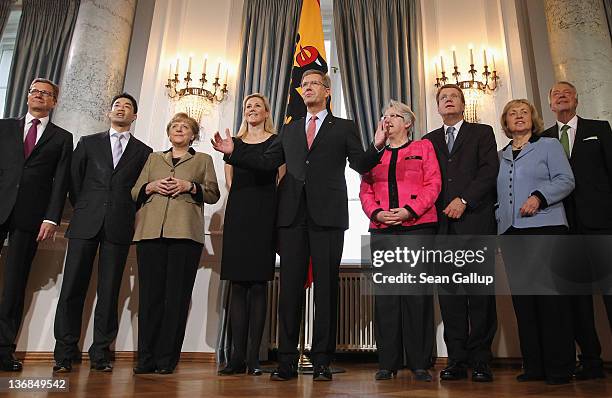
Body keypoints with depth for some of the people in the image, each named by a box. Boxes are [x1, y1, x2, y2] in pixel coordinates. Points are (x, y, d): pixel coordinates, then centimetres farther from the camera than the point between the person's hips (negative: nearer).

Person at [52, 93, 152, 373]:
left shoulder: (143, 152, 13)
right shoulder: (88, 143, 16)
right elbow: (74, 180, 14)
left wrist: (128, 214, 3)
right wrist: (83, 210, 8)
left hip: (119, 228, -1)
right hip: (85, 224, 1)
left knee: (109, 292, 1)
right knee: (72, 288, 0)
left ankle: (100, 353, 9)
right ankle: (65, 353, 9)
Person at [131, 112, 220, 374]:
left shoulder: (203, 160, 19)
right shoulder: (154, 158, 25)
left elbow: (213, 194, 9)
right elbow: (135, 192, 19)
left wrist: (189, 186, -7)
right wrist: (151, 186, -1)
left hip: (185, 232, -2)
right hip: (151, 232, 2)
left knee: (176, 295, -5)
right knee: (150, 293, -2)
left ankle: (166, 357, 2)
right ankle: (146, 357, 4)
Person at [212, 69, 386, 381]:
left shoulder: (344, 128, 13)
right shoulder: (289, 130, 21)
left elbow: (361, 164, 3)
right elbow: (266, 162, 13)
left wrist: (376, 146, -15)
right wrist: (234, 152, 4)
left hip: (327, 216, -2)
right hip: (292, 216, 3)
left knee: (326, 287, 1)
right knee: (290, 287, 3)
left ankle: (322, 361, 10)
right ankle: (287, 362, 11)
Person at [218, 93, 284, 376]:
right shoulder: (234, 141, 19)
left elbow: (283, 178, 4)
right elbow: (229, 179, 19)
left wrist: (265, 201, -5)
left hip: (264, 214, -2)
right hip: (237, 213, 3)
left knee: (258, 284, -4)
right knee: (238, 284, -1)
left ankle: (254, 357, 1)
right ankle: (238, 355, 2)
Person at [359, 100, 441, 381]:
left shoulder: (423, 147, 12)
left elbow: (432, 184, 0)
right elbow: (365, 191, 12)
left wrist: (409, 210, -13)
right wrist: (376, 213, -7)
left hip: (418, 226, -3)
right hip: (382, 230, 3)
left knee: (416, 292, -3)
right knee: (385, 294, 1)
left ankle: (420, 362, 7)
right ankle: (388, 362, 9)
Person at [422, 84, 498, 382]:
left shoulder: (482, 133, 14)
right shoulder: (429, 140, 21)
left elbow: (489, 170, 0)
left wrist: (463, 200, -11)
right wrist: (437, 210, -1)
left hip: (475, 220, -2)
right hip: (443, 224, 2)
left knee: (480, 291, -2)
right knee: (449, 292, 0)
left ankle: (480, 360, 6)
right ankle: (456, 360, 6)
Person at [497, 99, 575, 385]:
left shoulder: (548, 146, 10)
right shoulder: (501, 156, 21)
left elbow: (566, 180, -2)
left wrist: (539, 196, -16)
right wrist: (499, 217, 6)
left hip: (544, 226, -4)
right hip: (510, 231, 4)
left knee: (551, 297, -6)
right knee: (522, 300, 4)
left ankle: (559, 366, 3)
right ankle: (534, 365, 11)